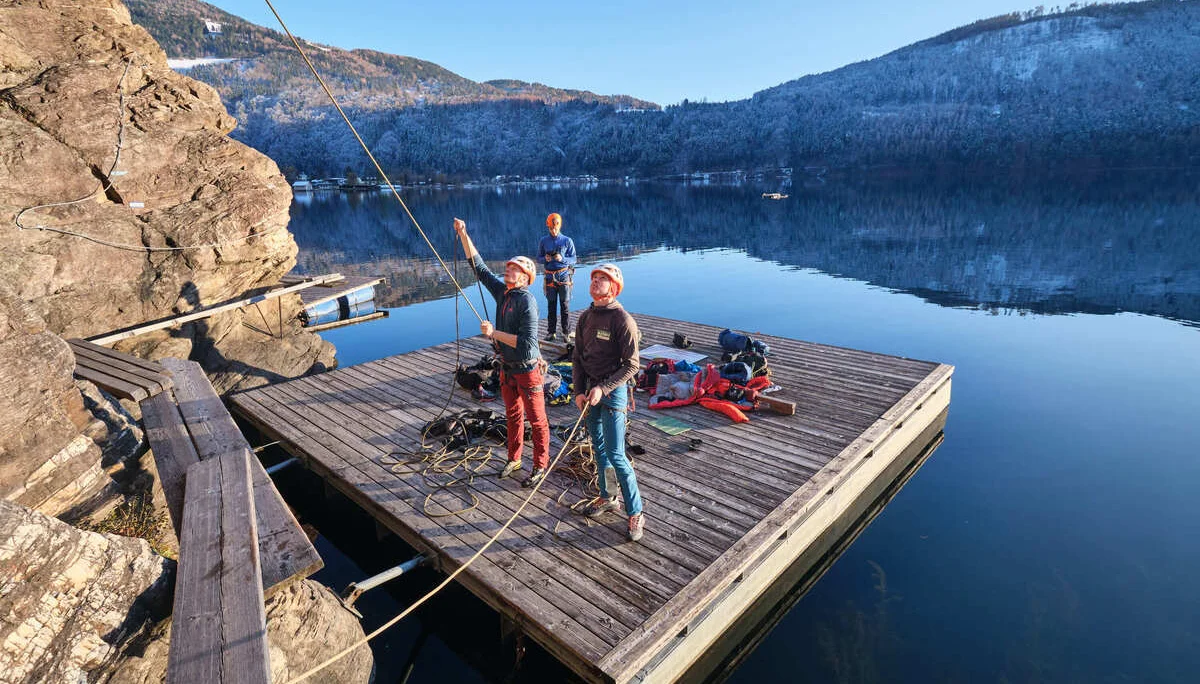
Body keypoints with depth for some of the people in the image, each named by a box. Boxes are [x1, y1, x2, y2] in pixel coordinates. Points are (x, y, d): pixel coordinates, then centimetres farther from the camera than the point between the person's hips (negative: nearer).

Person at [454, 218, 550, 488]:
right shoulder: (502, 291, 2)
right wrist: (464, 235, 3)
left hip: (527, 369, -8)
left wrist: (495, 333, -23)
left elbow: (527, 342, -28)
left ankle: (541, 466, 18)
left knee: (536, 419, 5)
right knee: (513, 415, 21)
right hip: (507, 367, 8)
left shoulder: (527, 301, -21)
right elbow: (479, 266, 9)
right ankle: (514, 460, 37)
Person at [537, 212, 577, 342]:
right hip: (550, 276, 2)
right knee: (551, 305, 5)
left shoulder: (567, 241, 1)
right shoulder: (543, 241, 7)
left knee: (565, 305, -1)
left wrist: (562, 259, -17)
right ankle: (550, 332, 11)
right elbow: (539, 258, 12)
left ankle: (566, 331, 6)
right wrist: (545, 259, -10)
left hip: (564, 276, -2)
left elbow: (573, 259, 1)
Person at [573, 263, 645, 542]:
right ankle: (606, 498, 35)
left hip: (614, 390, -7)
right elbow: (578, 357, 10)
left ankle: (635, 513, 7)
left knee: (616, 454, -6)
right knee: (598, 446, 17)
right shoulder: (585, 317, 5)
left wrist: (603, 389, -20)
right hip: (591, 389, 7)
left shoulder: (623, 320, -16)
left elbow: (631, 365, -15)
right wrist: (579, 391, 0)